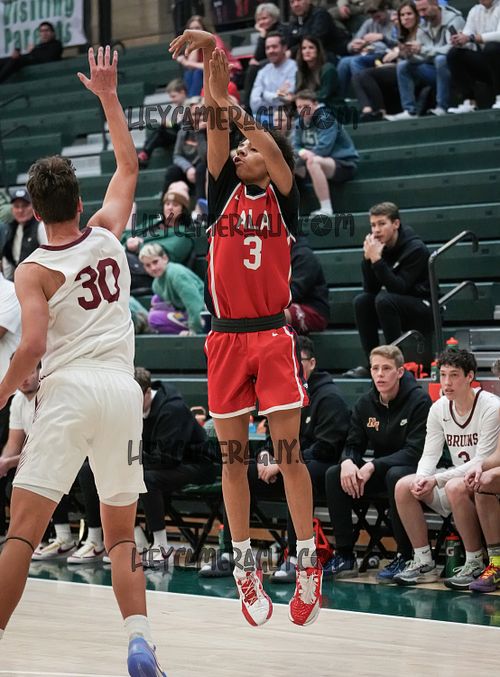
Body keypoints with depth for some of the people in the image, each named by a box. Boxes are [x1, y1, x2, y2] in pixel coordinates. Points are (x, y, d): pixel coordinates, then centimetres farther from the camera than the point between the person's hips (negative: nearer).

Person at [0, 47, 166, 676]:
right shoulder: (107, 233, 11)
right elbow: (128, 165, 27)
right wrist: (108, 95, 30)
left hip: (69, 389, -4)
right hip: (123, 389, 4)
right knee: (121, 536, 13)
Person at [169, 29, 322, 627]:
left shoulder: (282, 197, 4)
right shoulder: (225, 192, 8)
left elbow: (274, 152, -16)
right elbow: (216, 135, -5)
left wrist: (230, 105, -25)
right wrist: (210, 66, -18)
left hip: (272, 336, -2)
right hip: (225, 338, 3)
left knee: (288, 452, -4)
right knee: (232, 457, 5)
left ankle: (307, 562, 2)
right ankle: (244, 563, 13)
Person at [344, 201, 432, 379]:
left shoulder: (415, 249, -17)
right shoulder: (380, 247, 0)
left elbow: (400, 288, -27)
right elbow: (370, 289, -3)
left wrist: (377, 260, -31)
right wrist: (368, 259, -17)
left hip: (426, 309, -7)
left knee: (384, 299, -29)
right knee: (361, 301, -12)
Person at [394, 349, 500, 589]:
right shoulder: (439, 409, 2)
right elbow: (430, 454, 3)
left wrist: (436, 479, -28)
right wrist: (421, 479, -20)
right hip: (458, 477, 7)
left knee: (455, 487, -37)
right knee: (403, 487, -11)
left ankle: (475, 564, -21)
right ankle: (424, 563, -4)